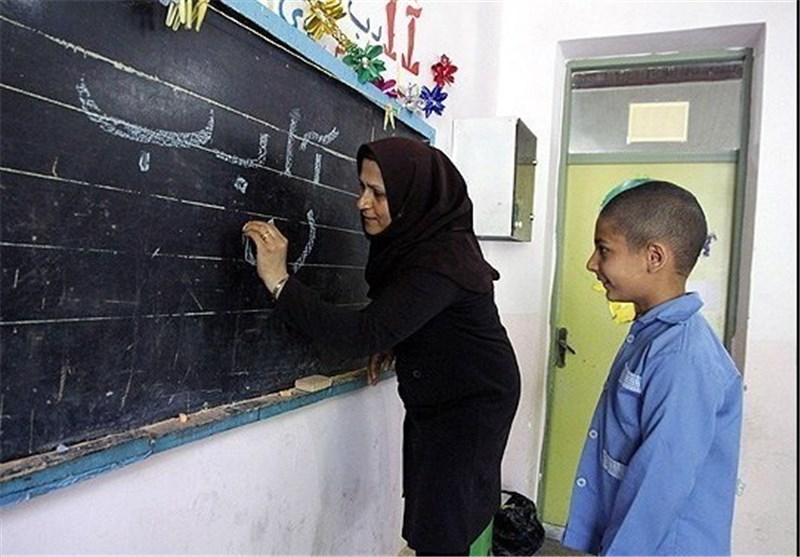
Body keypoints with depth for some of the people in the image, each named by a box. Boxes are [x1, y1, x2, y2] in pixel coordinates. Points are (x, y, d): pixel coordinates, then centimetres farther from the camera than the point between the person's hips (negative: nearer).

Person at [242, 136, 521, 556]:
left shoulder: (442, 261, -30)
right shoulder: (420, 237, -3)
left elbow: (361, 335, -36)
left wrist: (279, 281, -36)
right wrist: (392, 343, 0)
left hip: (470, 405, -8)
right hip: (433, 398, 8)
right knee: (427, 511, 18)